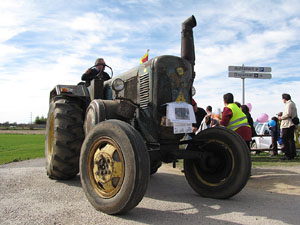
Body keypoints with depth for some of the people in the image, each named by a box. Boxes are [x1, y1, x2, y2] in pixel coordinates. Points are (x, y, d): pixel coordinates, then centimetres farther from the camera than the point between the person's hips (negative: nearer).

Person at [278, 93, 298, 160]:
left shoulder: (289, 104, -11)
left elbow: (288, 114, -22)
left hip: (287, 124, -10)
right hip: (292, 124, 10)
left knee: (285, 139, -8)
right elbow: (295, 115, 24)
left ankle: (288, 155, -9)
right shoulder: (293, 104, 21)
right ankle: (292, 154, 16)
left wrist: (281, 117, -8)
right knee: (291, 139, 12)